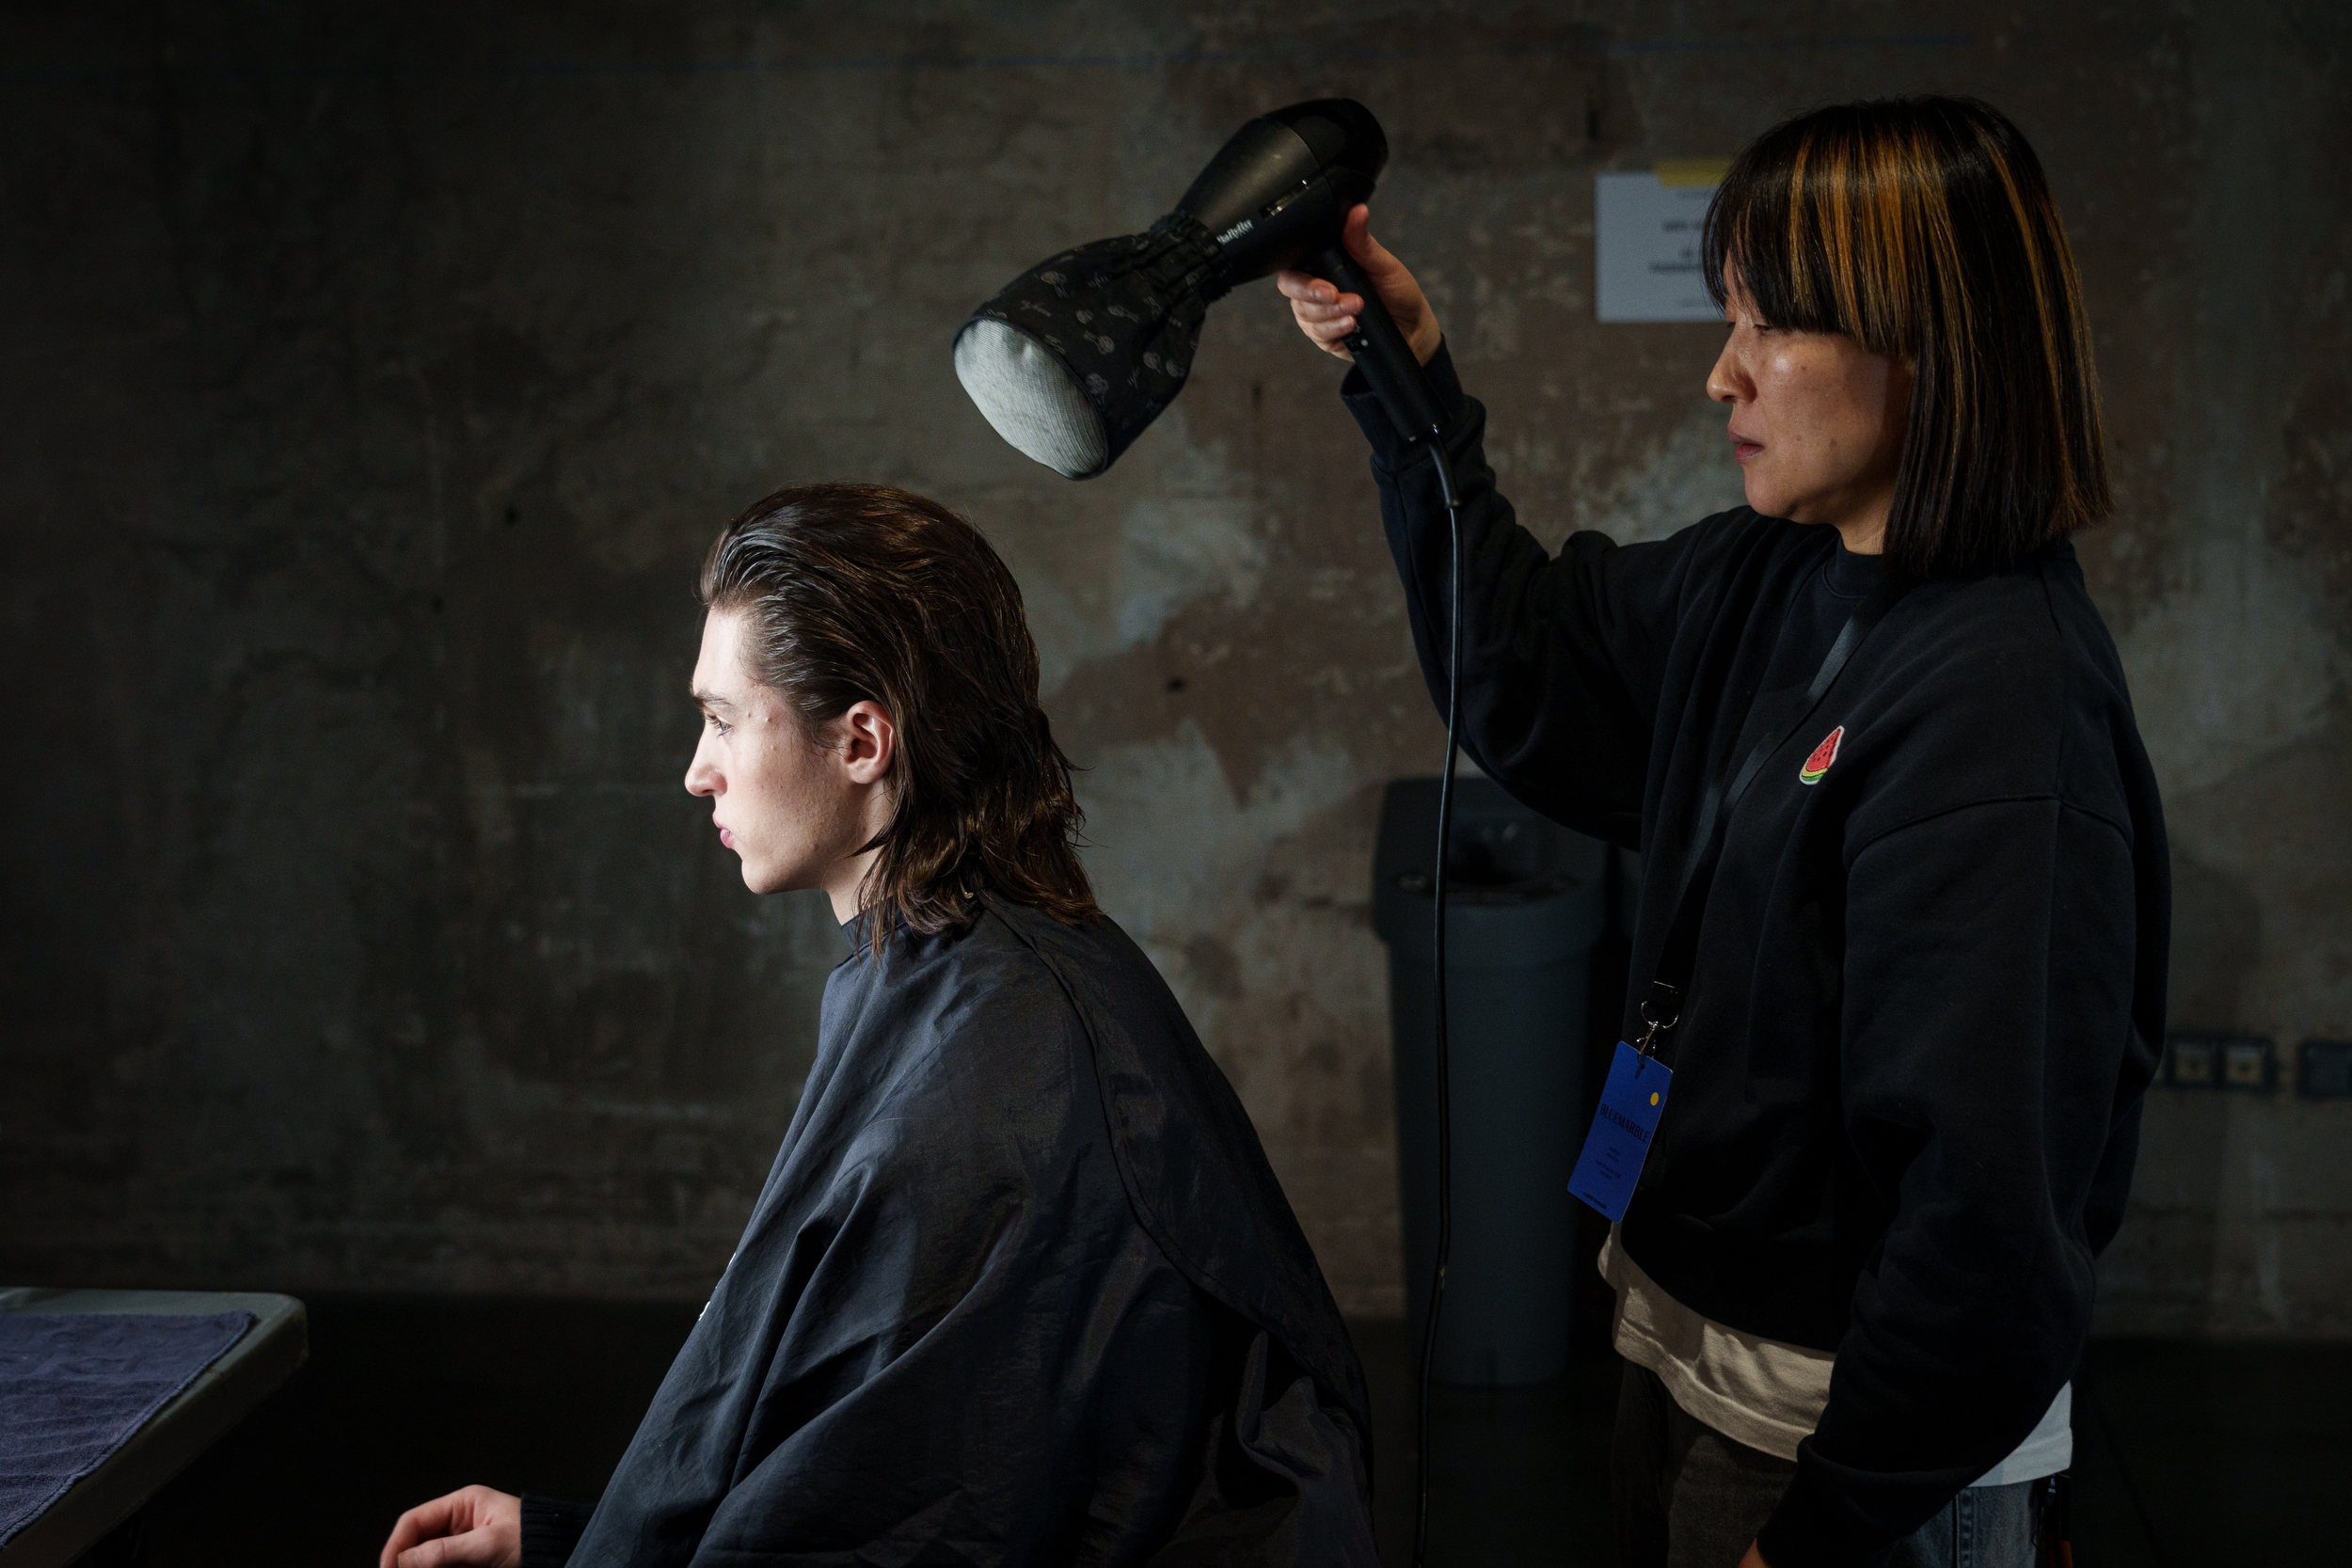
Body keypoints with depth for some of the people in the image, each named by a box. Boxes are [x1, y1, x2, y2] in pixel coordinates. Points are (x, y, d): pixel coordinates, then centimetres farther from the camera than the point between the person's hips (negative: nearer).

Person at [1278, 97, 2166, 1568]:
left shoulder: (2001, 703, -26)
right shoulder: (1767, 581, 0)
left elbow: (1991, 1199, -28)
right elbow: (1525, 669, 17)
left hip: (1854, 1437, -8)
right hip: (1690, 1341, 8)